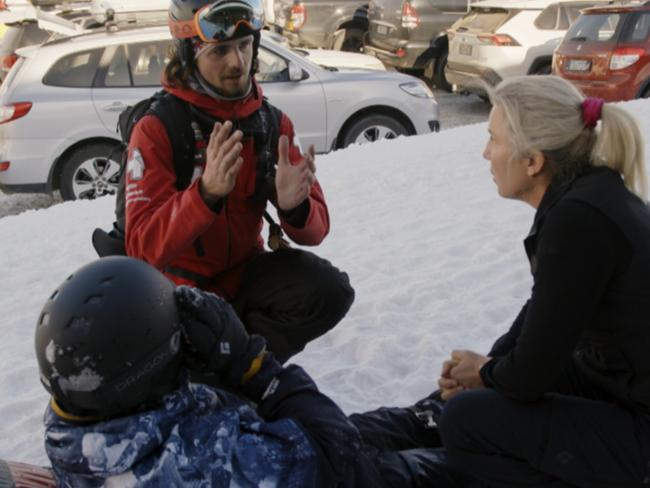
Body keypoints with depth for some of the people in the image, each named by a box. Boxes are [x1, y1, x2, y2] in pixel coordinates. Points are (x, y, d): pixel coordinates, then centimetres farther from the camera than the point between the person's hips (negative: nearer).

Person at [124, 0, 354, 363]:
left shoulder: (274, 123, -4)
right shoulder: (156, 128, -17)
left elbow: (315, 229, -7)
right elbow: (144, 247, -26)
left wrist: (294, 206, -31)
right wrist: (206, 192, -42)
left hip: (246, 271, 4)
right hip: (181, 285, -3)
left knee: (329, 290, -20)